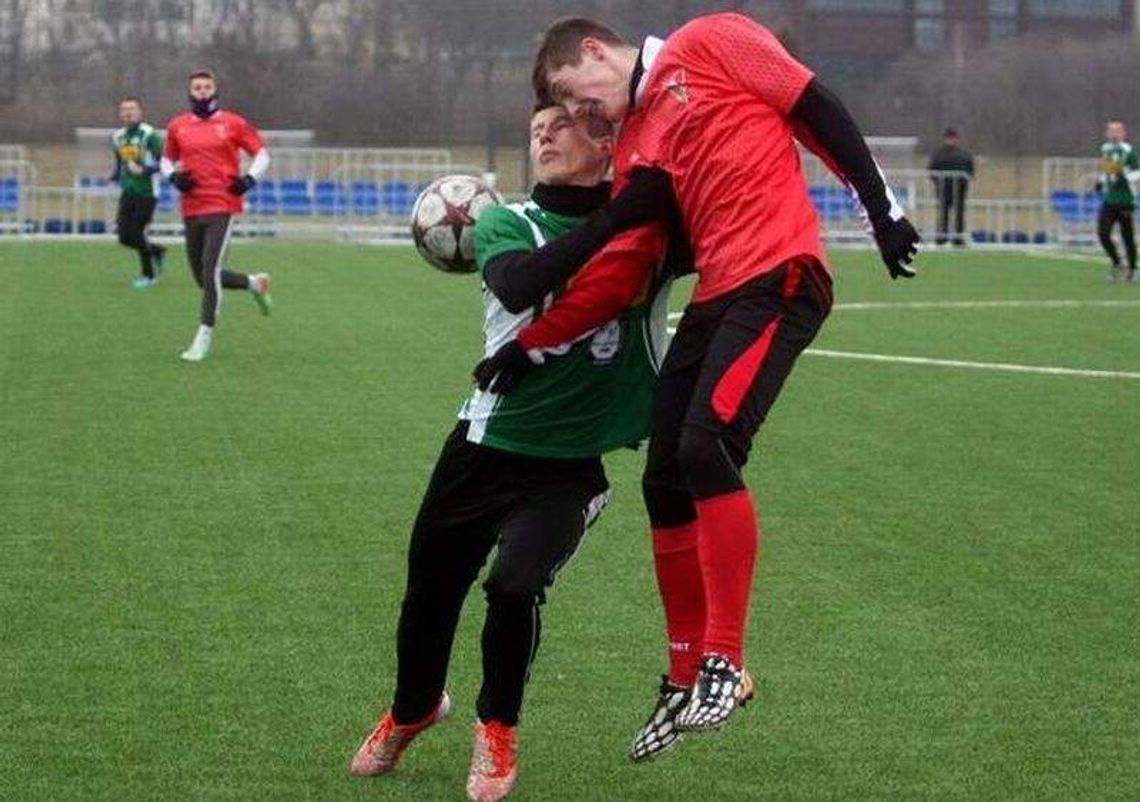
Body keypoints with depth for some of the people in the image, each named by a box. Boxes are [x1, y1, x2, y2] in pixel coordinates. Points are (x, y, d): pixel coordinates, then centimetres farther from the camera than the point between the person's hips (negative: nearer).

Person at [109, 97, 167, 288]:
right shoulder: (118, 137, 10)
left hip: (146, 192, -7)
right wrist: (115, 176, 4)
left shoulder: (149, 135, -12)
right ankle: (157, 251, 28)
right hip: (127, 192, 7)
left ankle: (148, 275, 12)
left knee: (136, 234, -7)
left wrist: (144, 170, -26)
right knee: (124, 237, 2)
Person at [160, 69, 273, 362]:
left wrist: (250, 178, -9)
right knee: (202, 277, 9)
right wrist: (173, 175, 0)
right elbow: (167, 159, 21)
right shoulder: (177, 126, 9)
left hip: (222, 207, -5)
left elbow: (261, 153, 8)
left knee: (210, 272, -14)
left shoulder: (233, 123, 0)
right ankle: (255, 283, 34)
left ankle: (204, 336, -6)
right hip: (191, 209, 5)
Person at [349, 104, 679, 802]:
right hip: (487, 446, 2)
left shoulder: (645, 223, 0)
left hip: (571, 465, -2)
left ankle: (498, 731, 8)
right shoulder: (507, 224, -2)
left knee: (515, 586, -21)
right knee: (431, 589, 13)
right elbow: (518, 284, -23)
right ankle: (412, 710, 47)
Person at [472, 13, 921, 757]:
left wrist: (883, 207, -4)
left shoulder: (708, 45, 3)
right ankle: (687, 681, 17)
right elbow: (615, 274, 16)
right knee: (667, 483, 5)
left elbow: (818, 108, 0)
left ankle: (725, 663, -13)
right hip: (715, 297, 8)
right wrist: (531, 345, 12)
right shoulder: (636, 147, 20)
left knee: (707, 448, -21)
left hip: (778, 278, -8)